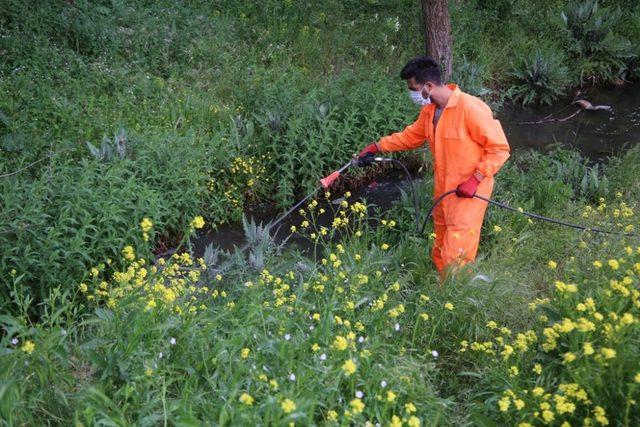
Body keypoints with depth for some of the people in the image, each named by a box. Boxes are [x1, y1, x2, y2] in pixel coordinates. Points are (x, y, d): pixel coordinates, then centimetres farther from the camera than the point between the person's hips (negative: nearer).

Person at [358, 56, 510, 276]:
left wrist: (475, 179, -22)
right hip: (443, 192, 8)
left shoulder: (470, 108, -20)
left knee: (455, 260, -8)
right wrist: (377, 146, 17)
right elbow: (411, 136, 23)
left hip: (468, 194, -8)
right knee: (440, 255, 19)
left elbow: (500, 148, -15)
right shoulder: (429, 110, 5)